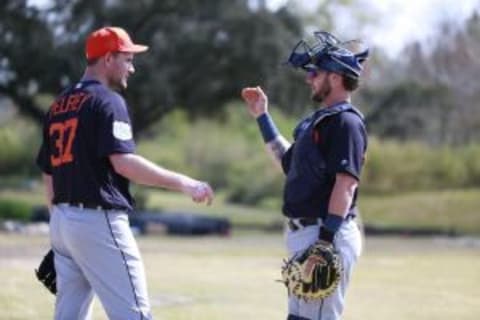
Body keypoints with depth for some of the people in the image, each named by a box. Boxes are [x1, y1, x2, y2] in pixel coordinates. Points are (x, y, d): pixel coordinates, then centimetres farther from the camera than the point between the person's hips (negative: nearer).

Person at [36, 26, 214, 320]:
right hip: (98, 219, -9)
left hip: (62, 220, 9)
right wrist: (183, 183, -19)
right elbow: (123, 162, -21)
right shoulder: (107, 101, -9)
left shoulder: (59, 105, 17)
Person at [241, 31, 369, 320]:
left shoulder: (346, 122, -12)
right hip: (304, 232, 11)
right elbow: (289, 163, 32)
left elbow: (346, 183, -21)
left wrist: (325, 241, -28)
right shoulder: (320, 120, 19)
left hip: (328, 235, -11)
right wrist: (262, 117, 33)